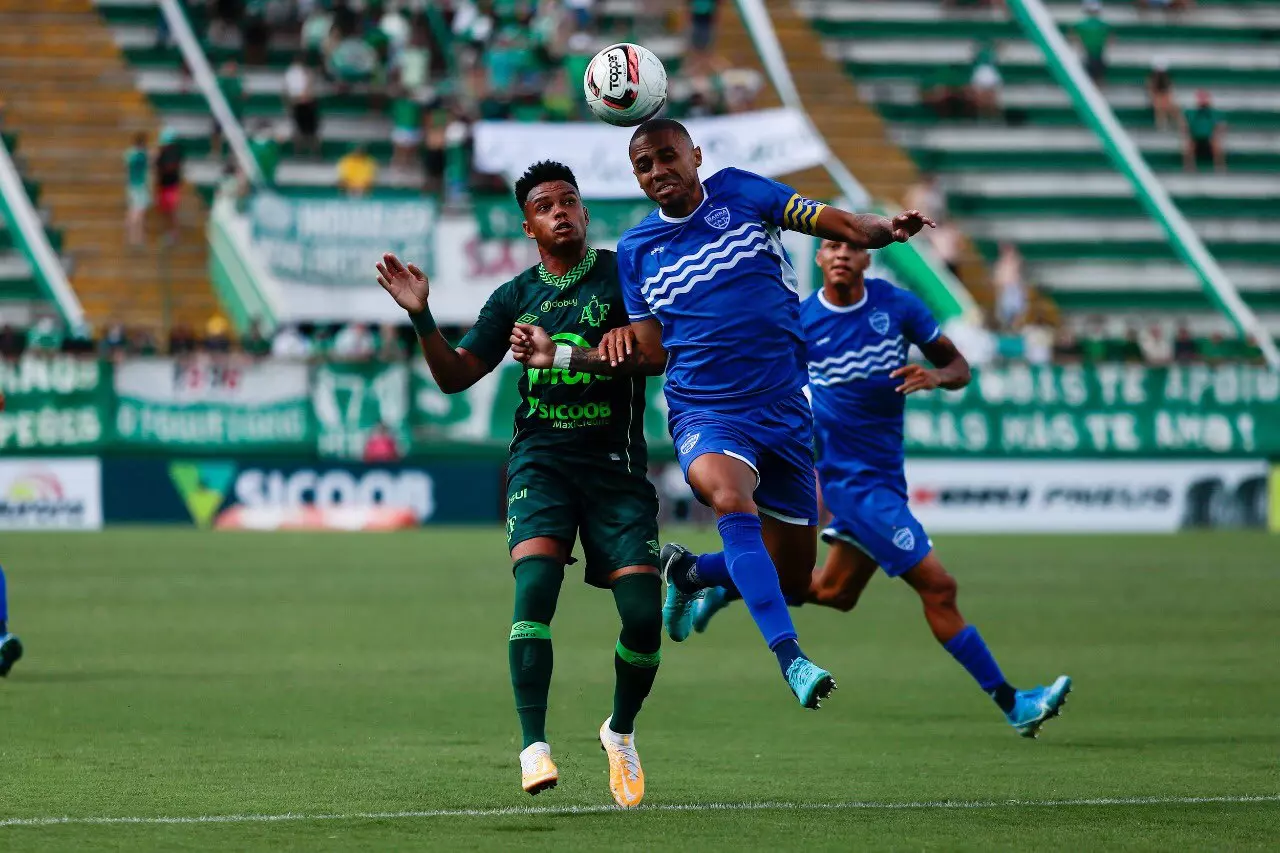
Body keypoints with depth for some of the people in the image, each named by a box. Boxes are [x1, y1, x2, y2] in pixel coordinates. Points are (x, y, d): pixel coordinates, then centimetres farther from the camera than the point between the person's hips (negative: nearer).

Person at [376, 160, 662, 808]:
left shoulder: (622, 274, 2)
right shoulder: (516, 296, 12)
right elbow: (454, 376, 13)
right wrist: (421, 318, -4)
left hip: (615, 463, -1)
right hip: (540, 458, 1)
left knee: (643, 613, -9)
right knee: (535, 583, -24)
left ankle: (621, 732, 19)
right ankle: (534, 744, -22)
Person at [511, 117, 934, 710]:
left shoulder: (741, 194, 2)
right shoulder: (635, 250, 7)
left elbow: (841, 226, -4)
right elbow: (650, 355, 12)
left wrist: (888, 229, -25)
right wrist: (555, 355, 4)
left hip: (783, 410, 1)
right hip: (705, 414, -1)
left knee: (789, 579, 5)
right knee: (731, 500, -36)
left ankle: (687, 572, 35)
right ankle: (791, 659, -42)